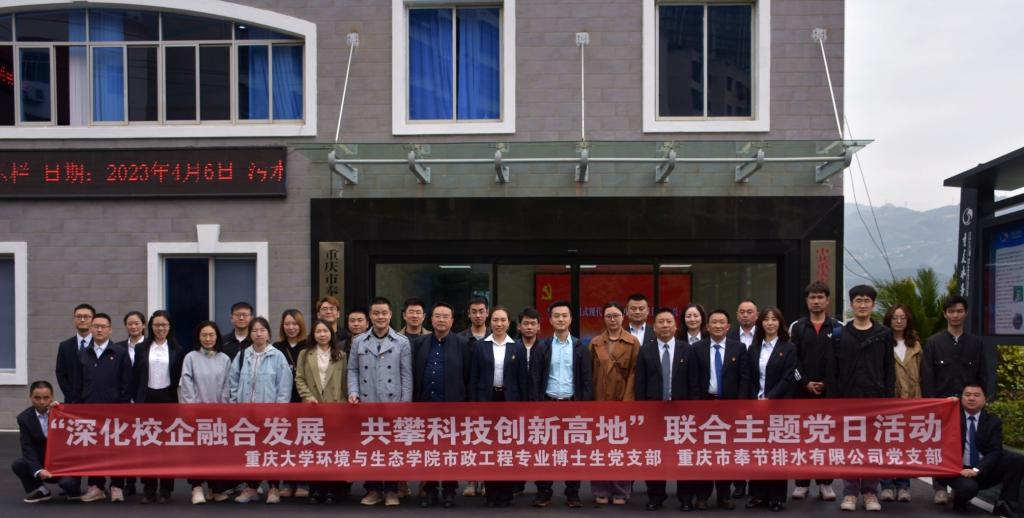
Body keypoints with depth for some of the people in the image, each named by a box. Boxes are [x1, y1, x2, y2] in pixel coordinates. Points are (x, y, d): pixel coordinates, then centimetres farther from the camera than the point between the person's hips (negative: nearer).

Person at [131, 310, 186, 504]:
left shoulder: (177, 350, 4)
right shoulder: (141, 349, 7)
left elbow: (180, 378, 4)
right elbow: (135, 377, 8)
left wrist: (178, 401, -2)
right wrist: (137, 399, 1)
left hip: (168, 400, -1)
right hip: (147, 400, 1)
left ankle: (165, 489, 9)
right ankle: (148, 489, 8)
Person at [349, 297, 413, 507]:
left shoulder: (402, 342, 2)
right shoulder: (358, 342, 8)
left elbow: (407, 375, 0)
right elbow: (353, 370, 11)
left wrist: (406, 403, -5)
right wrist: (353, 392, -4)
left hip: (393, 404, -2)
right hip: (366, 404, 2)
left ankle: (391, 491, 12)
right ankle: (373, 489, 16)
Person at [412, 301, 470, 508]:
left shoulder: (461, 344, 1)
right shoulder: (419, 343, 9)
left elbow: (467, 375, 0)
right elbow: (413, 373, 7)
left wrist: (460, 397, -4)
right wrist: (415, 400, 2)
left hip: (452, 406, -2)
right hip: (425, 405, 2)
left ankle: (449, 491, 14)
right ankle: (429, 489, 17)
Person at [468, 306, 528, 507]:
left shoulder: (517, 348, 4)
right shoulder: (479, 346, 2)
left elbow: (522, 380, 3)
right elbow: (473, 378, 2)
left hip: (509, 400, 0)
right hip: (486, 400, 0)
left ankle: (506, 493, 12)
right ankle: (491, 494, 12)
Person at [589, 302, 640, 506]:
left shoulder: (633, 342, 2)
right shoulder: (595, 343, 9)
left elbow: (634, 374, -3)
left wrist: (626, 402, -10)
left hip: (623, 403, -2)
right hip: (599, 403, 2)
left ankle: (621, 492, 12)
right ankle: (600, 491, 12)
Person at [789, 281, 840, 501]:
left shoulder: (837, 327, 5)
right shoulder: (797, 327, 5)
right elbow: (792, 359, -1)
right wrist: (805, 383, -10)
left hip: (829, 390, 0)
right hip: (803, 390, 0)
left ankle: (825, 483, 11)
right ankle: (802, 483, 10)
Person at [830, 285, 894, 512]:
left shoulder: (884, 334, 6)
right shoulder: (840, 334, 4)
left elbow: (889, 369, 6)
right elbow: (833, 370, 3)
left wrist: (888, 397, -1)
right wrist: (835, 398, -3)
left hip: (875, 400, 0)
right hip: (848, 400, 0)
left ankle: (870, 491, 15)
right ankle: (850, 492, 11)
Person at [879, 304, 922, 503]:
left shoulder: (915, 346, 14)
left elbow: (920, 374, 13)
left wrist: (918, 398, 6)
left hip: (910, 400, 4)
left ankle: (903, 485, 13)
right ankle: (887, 485, 6)